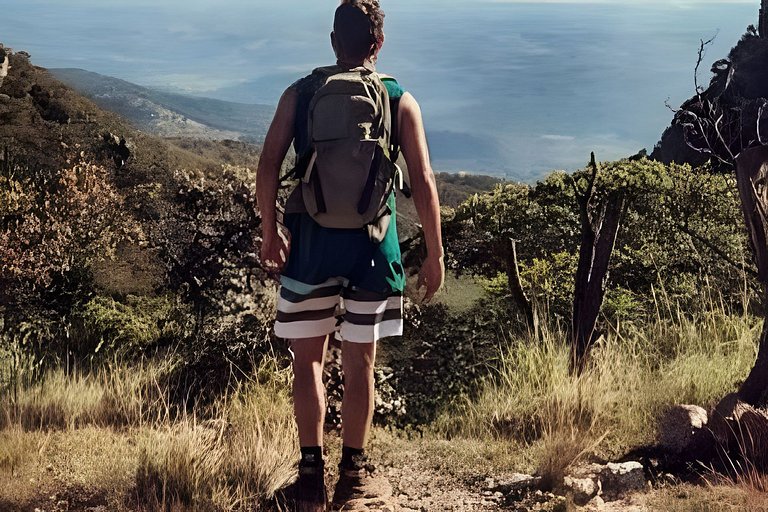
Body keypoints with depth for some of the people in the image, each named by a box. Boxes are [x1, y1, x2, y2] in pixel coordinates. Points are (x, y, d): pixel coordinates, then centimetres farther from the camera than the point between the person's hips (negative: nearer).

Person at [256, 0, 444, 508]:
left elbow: (268, 167, -4)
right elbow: (423, 183, -5)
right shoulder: (400, 101, 0)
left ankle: (312, 468, 5)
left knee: (309, 359, 11)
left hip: (310, 241, 0)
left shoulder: (300, 94, 1)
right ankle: (353, 469, 21)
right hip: (372, 246, 0)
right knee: (360, 364, 12)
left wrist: (270, 231, 8)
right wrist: (435, 255, 1)